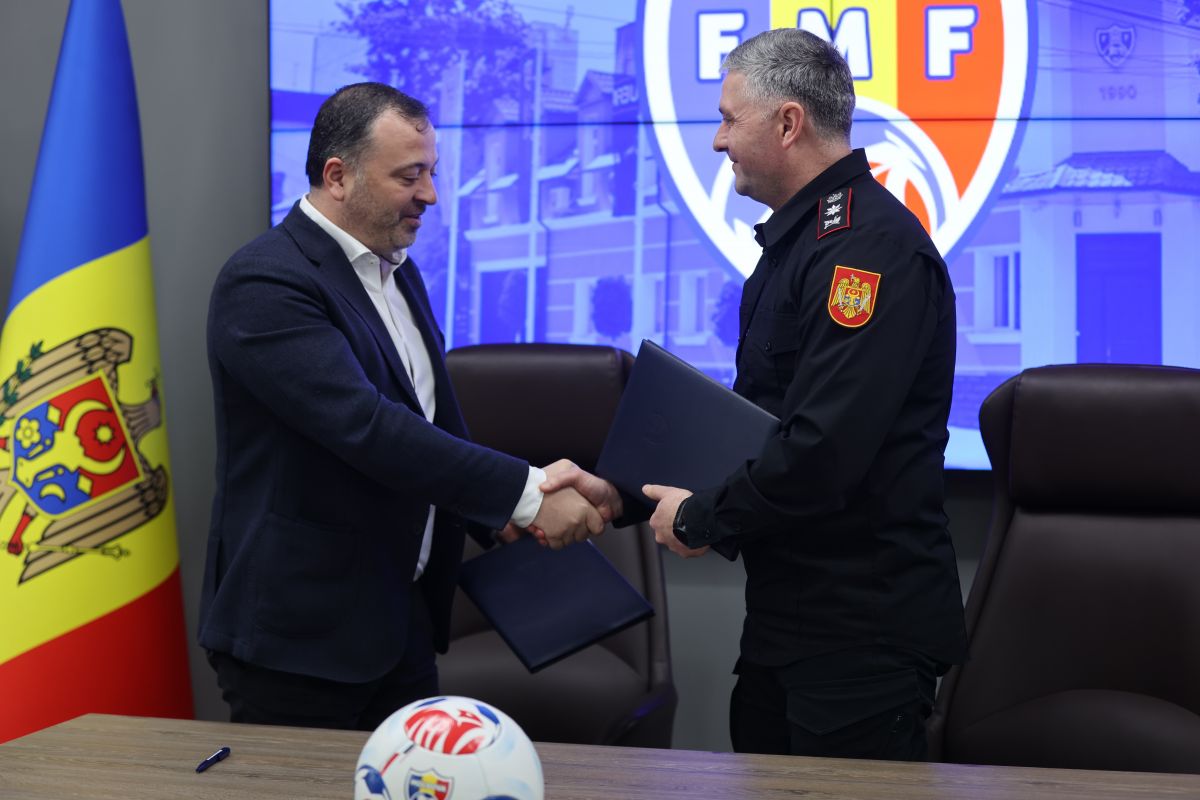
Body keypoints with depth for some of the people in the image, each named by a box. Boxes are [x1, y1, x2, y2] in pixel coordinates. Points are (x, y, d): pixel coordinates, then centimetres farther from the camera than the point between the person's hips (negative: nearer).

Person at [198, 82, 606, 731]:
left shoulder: (399, 272, 12)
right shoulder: (264, 283, -18)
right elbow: (364, 427, -28)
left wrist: (500, 516, 6)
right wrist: (525, 493, -26)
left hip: (400, 624, 8)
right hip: (298, 633, -8)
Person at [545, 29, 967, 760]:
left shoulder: (872, 246, -20)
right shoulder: (795, 239, 14)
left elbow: (824, 450, -28)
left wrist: (701, 518, -13)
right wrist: (624, 493, 10)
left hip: (863, 628, -10)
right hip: (788, 616, 10)